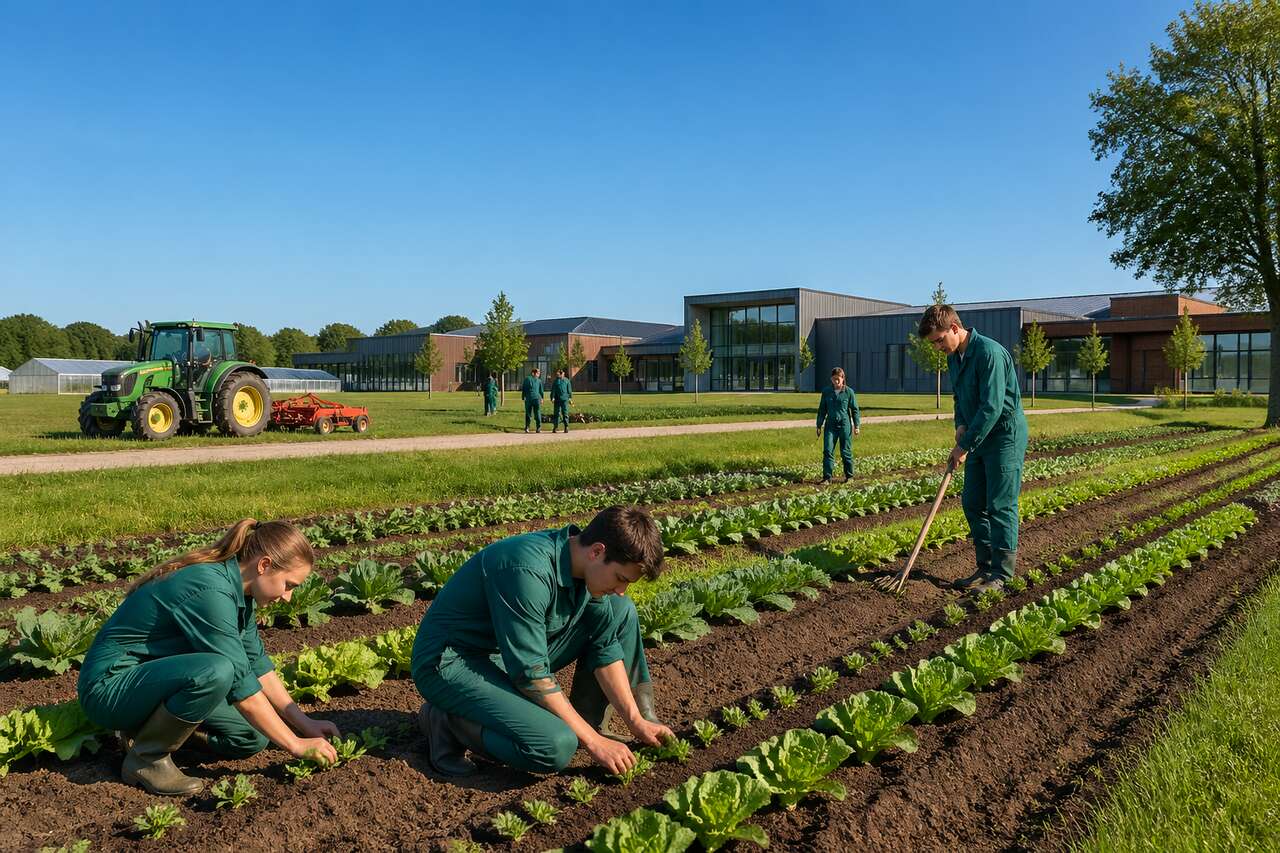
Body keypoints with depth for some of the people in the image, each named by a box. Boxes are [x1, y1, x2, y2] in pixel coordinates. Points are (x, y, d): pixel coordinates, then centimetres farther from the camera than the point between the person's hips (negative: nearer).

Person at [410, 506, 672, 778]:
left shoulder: (586, 564, -7)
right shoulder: (528, 571, -32)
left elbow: (606, 647, 2)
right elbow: (531, 674, -28)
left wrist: (635, 721, -4)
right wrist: (593, 741, -22)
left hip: (516, 652, 9)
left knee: (621, 612, 0)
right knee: (557, 747, -30)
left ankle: (591, 722, 6)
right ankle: (450, 722, -8)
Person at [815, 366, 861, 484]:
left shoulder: (849, 392, -1)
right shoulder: (826, 391, 6)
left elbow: (855, 410, 4)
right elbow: (822, 409, 13)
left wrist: (857, 426, 0)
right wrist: (819, 425, 11)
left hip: (845, 424, -2)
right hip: (830, 424, 2)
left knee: (846, 452, 4)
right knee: (828, 451, -6)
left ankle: (849, 476, 19)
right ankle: (827, 478, -4)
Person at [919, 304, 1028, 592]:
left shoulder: (990, 353, -22)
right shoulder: (953, 356, 8)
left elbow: (991, 406, -25)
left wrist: (964, 446, -20)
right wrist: (960, 424, 0)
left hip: (1005, 436, -9)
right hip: (978, 438, 9)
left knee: (1000, 507, -5)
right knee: (972, 504, 10)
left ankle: (1002, 575, 3)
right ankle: (985, 568, 19)